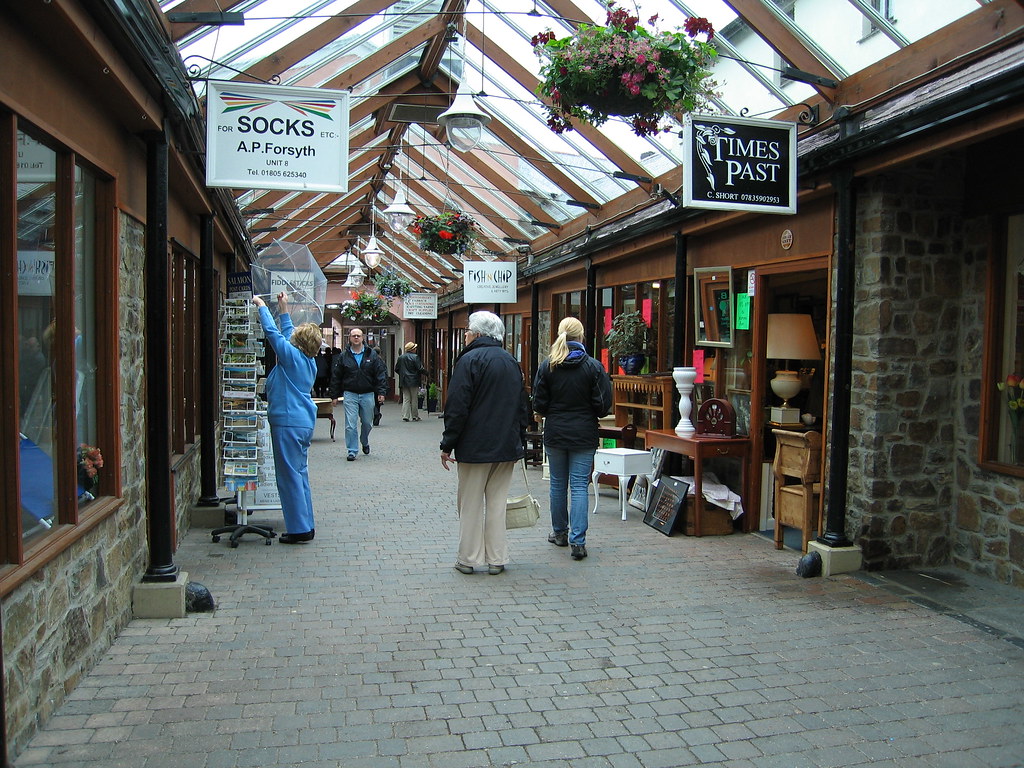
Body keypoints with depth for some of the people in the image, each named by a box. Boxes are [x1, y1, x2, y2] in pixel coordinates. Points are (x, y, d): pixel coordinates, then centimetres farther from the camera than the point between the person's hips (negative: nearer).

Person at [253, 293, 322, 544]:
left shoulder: (292, 356, -13)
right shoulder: (309, 361, 10)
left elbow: (273, 332, -8)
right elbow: (287, 334, 24)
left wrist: (262, 306, 5)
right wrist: (284, 310, 30)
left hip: (288, 423, -9)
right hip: (303, 422, 9)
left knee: (290, 475, -3)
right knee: (300, 474, 14)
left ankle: (299, 529, 0)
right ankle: (306, 525, 19)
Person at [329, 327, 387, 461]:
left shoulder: (372, 355, 3)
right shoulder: (343, 356, 3)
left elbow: (381, 374, 1)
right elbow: (335, 377, 6)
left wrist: (381, 392, -7)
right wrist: (334, 395, 3)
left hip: (368, 394, 1)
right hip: (350, 394, -1)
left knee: (367, 423, 13)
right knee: (351, 424, -5)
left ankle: (365, 442, 39)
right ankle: (352, 450, 4)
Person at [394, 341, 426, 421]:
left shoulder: (400, 357, 5)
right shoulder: (415, 357, -12)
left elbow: (396, 369, 9)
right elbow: (420, 369, -15)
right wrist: (425, 373, 3)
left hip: (404, 382, 5)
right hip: (414, 381, -4)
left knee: (406, 399, 6)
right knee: (414, 399, 4)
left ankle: (405, 416, 0)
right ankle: (415, 416, 9)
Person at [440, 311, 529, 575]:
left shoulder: (469, 360, -10)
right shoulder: (511, 362, 11)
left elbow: (457, 408, -15)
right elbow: (522, 406, 16)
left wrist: (447, 445, -10)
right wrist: (519, 440, 22)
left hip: (475, 447, -5)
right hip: (507, 446, 6)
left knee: (471, 504, 4)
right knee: (497, 503, 10)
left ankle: (468, 558, 11)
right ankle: (496, 559, 13)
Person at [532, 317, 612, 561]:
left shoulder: (547, 366, -5)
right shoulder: (594, 367, -8)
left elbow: (539, 404, -2)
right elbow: (603, 405, -6)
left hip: (554, 433, 2)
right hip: (584, 435, -1)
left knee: (558, 484, 15)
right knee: (579, 486, 1)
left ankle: (560, 532, 29)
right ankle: (578, 541, -4)